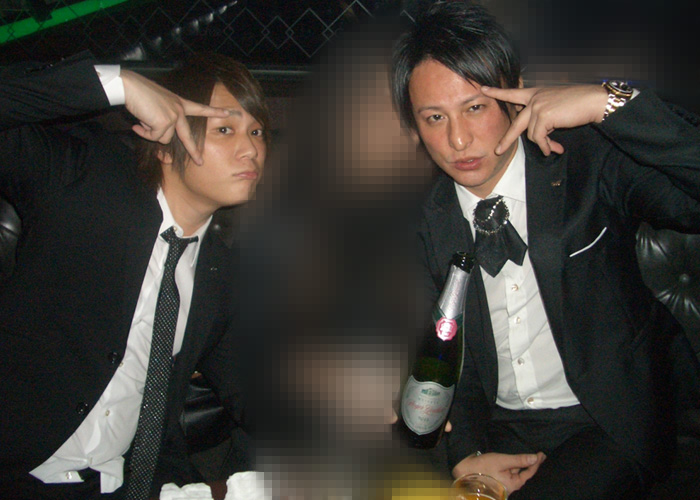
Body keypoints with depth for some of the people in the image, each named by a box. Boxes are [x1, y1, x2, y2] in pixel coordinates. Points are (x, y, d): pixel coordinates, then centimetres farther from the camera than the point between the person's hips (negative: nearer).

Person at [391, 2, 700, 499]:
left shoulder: (590, 162, -11)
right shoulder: (436, 219, 1)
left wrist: (611, 102, -30)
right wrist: (466, 454, -5)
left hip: (612, 425, -3)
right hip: (498, 429, 4)